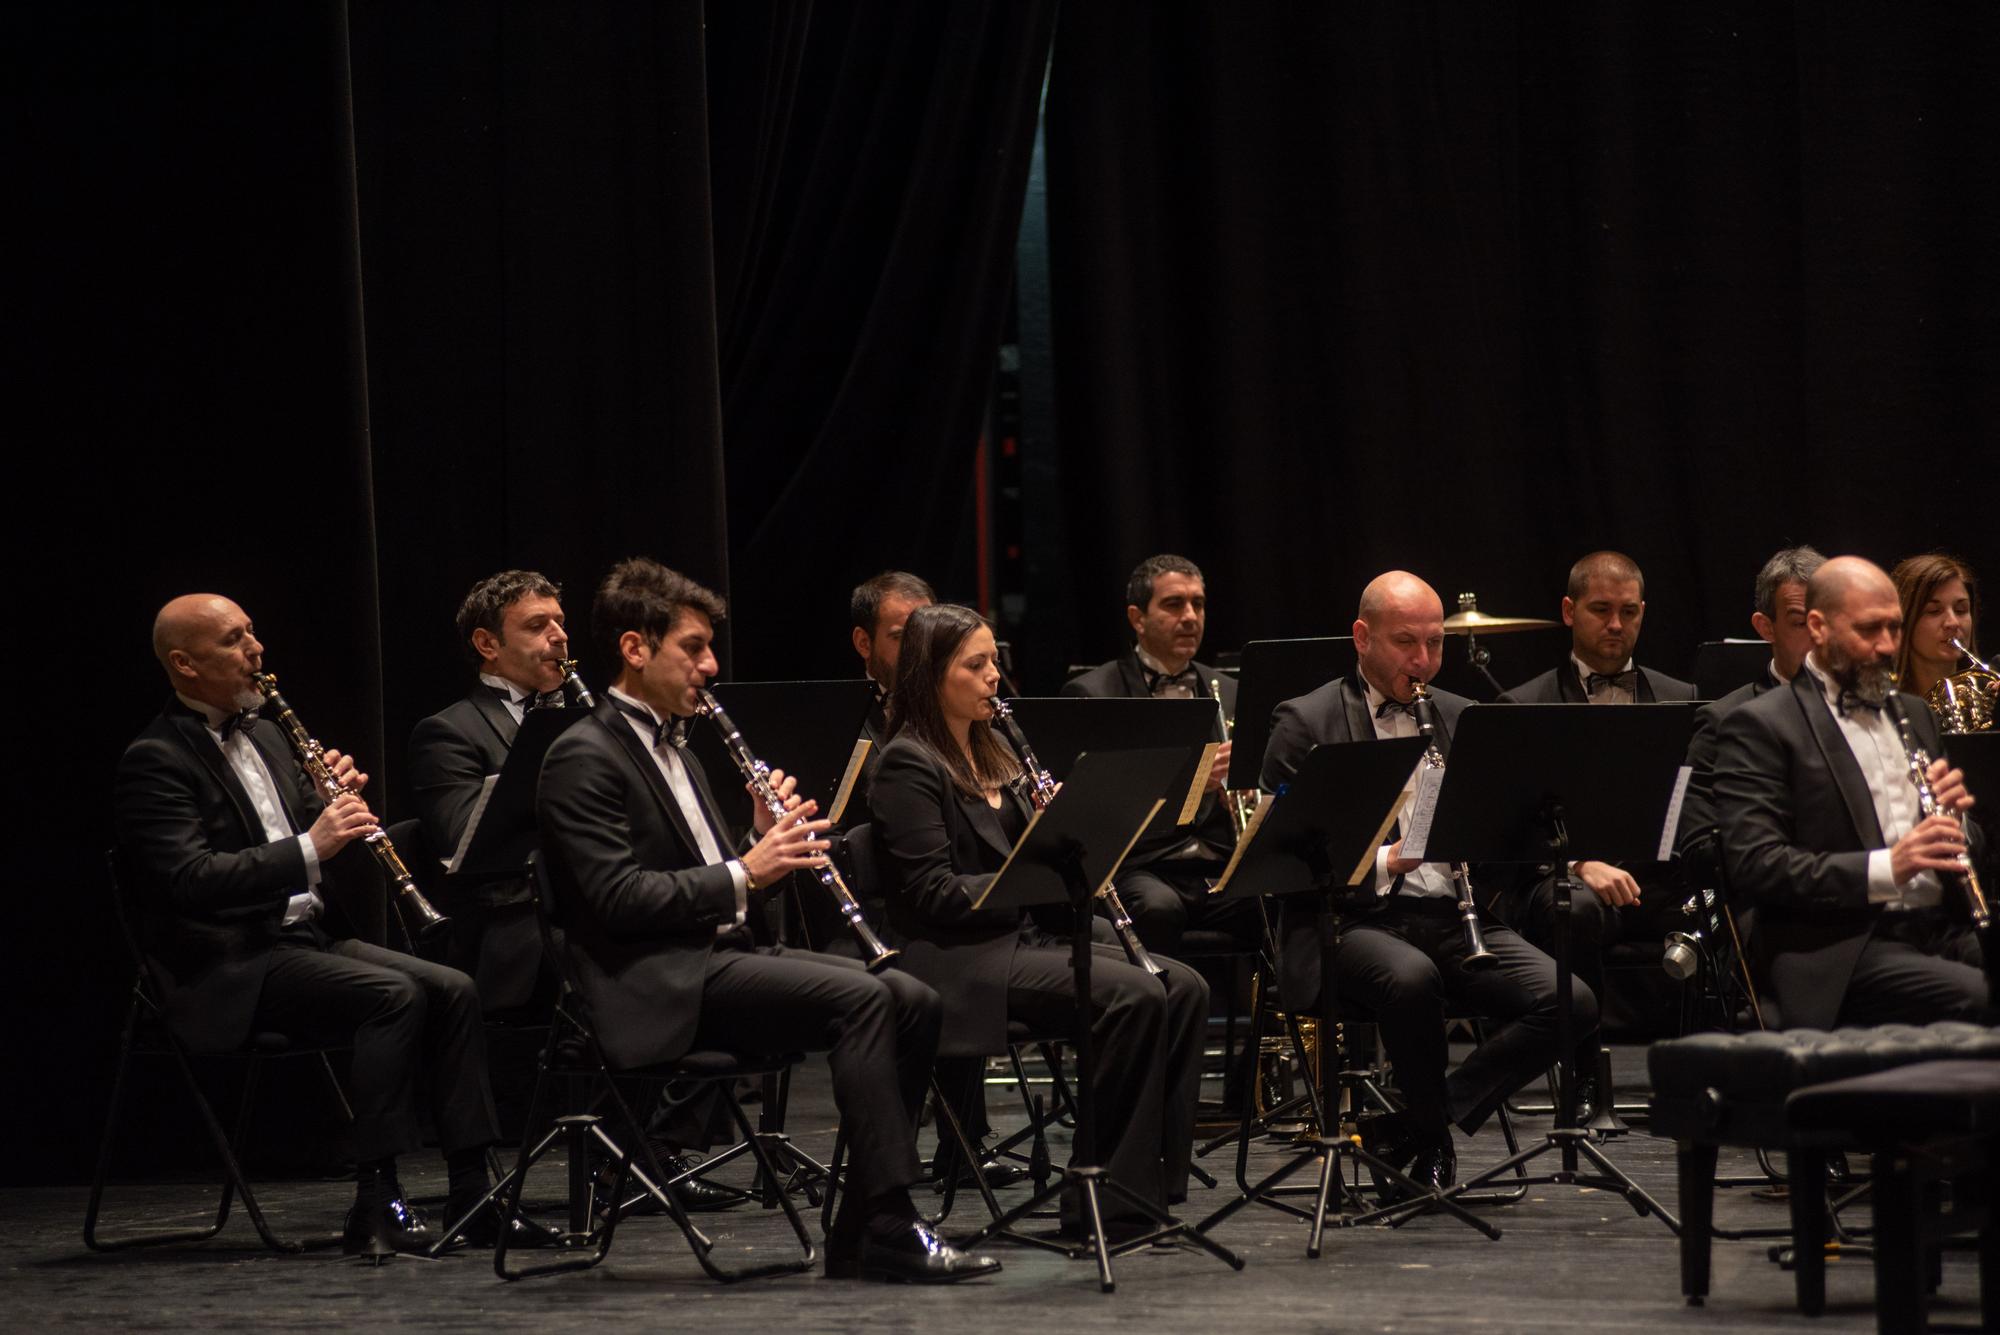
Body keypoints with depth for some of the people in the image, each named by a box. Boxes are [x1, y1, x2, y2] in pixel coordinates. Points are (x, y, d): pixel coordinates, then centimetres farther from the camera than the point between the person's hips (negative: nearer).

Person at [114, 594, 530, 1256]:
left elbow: (353, 875, 21)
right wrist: (310, 847, -27)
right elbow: (191, 880, -23)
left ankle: (472, 1197, -12)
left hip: (305, 938, 8)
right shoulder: (154, 761, -8)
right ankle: (375, 1208, -27)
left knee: (452, 990, -11)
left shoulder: (265, 736, 19)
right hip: (230, 969, -8)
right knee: (393, 994, -28)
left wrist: (341, 803, -1)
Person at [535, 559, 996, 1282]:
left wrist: (767, 841, 3)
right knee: (861, 998, -26)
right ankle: (889, 1228, -26)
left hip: (721, 951, 9)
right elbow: (618, 898, -19)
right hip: (658, 987, -9)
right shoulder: (584, 758, -8)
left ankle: (858, 1237, -9)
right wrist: (744, 873, -18)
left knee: (913, 1000, -8)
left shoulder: (672, 747, 22)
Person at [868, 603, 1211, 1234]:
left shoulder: (989, 755, 19)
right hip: (961, 958, -9)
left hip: (1029, 936, 9)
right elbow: (931, 896, -16)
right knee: (1133, 995, -27)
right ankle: (1106, 1199, -21)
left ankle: (1155, 1181, -12)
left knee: (1184, 987, -10)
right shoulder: (908, 766, -8)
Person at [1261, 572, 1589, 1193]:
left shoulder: (1461, 719, 18)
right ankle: (1433, 1136, -11)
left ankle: (1419, 1123, -5)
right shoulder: (1306, 723, 2)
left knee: (1572, 1003, -19)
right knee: (1412, 978, -40)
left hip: (1455, 916, 5)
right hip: (1356, 919, -5)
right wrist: (1384, 861, -20)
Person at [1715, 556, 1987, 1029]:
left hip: (1943, 935, 7)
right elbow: (1752, 863, -11)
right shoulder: (1760, 726, 1)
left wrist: (1955, 816, 2)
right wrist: (1885, 868, -20)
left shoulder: (1913, 714, 24)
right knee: (1974, 995, -34)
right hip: (1841, 955, -7)